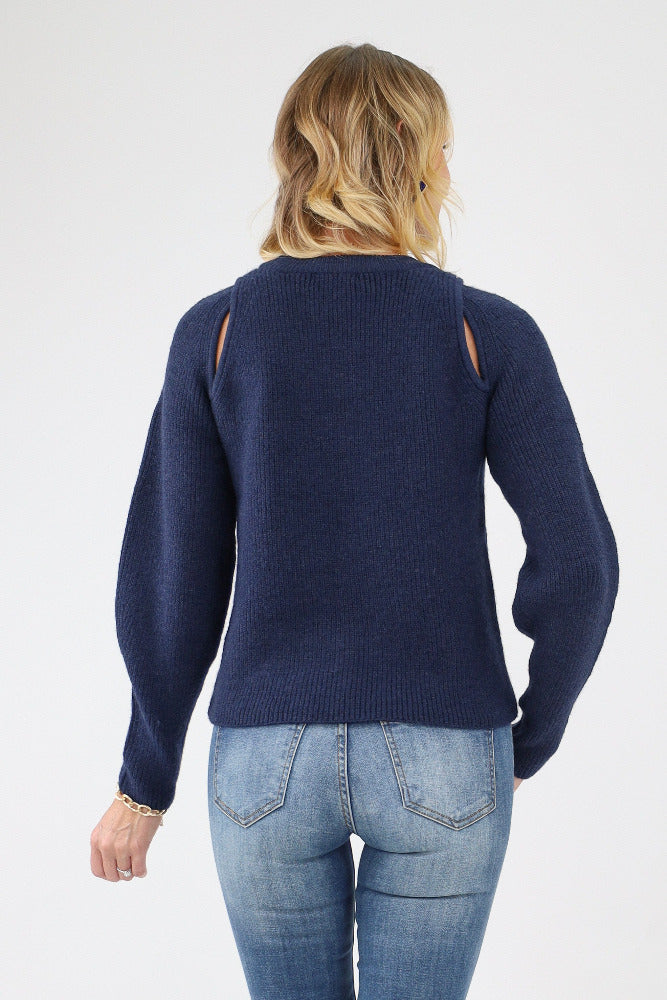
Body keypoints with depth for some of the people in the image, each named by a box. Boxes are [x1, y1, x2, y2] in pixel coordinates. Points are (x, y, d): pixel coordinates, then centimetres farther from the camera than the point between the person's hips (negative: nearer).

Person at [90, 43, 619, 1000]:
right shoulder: (492, 332, -5)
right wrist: (531, 742, 8)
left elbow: (170, 577, -3)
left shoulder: (216, 330, -3)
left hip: (270, 755, 1)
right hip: (440, 760, -1)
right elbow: (578, 562, -9)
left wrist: (145, 780, 8)